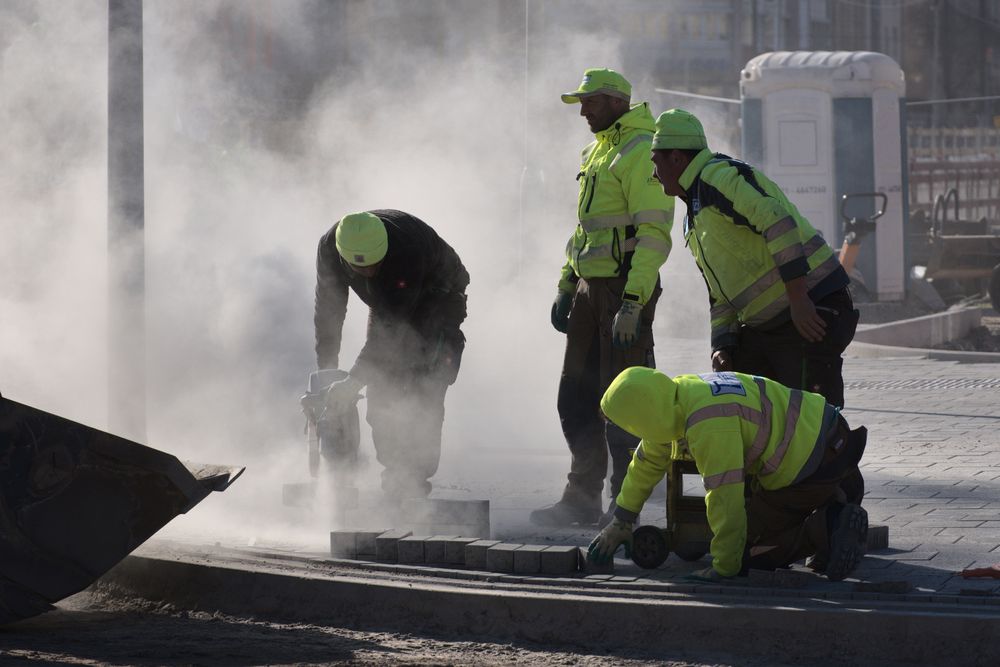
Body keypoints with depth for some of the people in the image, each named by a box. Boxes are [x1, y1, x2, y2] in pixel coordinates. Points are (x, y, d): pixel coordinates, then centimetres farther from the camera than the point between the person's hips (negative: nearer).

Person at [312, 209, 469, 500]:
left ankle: (416, 481, -15)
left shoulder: (409, 247, -41)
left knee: (423, 395, -17)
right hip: (388, 302, 5)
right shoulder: (329, 248, -24)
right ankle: (395, 479, 8)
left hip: (438, 299, -5)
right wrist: (326, 369, -13)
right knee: (381, 393, -3)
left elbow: (391, 325, -39)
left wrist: (355, 380, -39)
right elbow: (328, 309, -10)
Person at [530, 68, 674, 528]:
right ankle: (582, 498, 20)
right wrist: (566, 287, 21)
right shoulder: (598, 150, 17)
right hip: (592, 285, 10)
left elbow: (654, 234, -20)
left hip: (626, 287, -10)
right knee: (577, 395, 12)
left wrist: (633, 302, -25)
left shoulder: (641, 150, -14)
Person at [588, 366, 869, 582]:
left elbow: (725, 497, -27)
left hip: (812, 463, -10)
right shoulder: (676, 393, 4)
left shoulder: (709, 425, -28)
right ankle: (833, 515, 10)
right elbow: (648, 461, 18)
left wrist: (724, 567, -16)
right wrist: (620, 522, 26)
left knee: (749, 551, -2)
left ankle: (823, 534, -12)